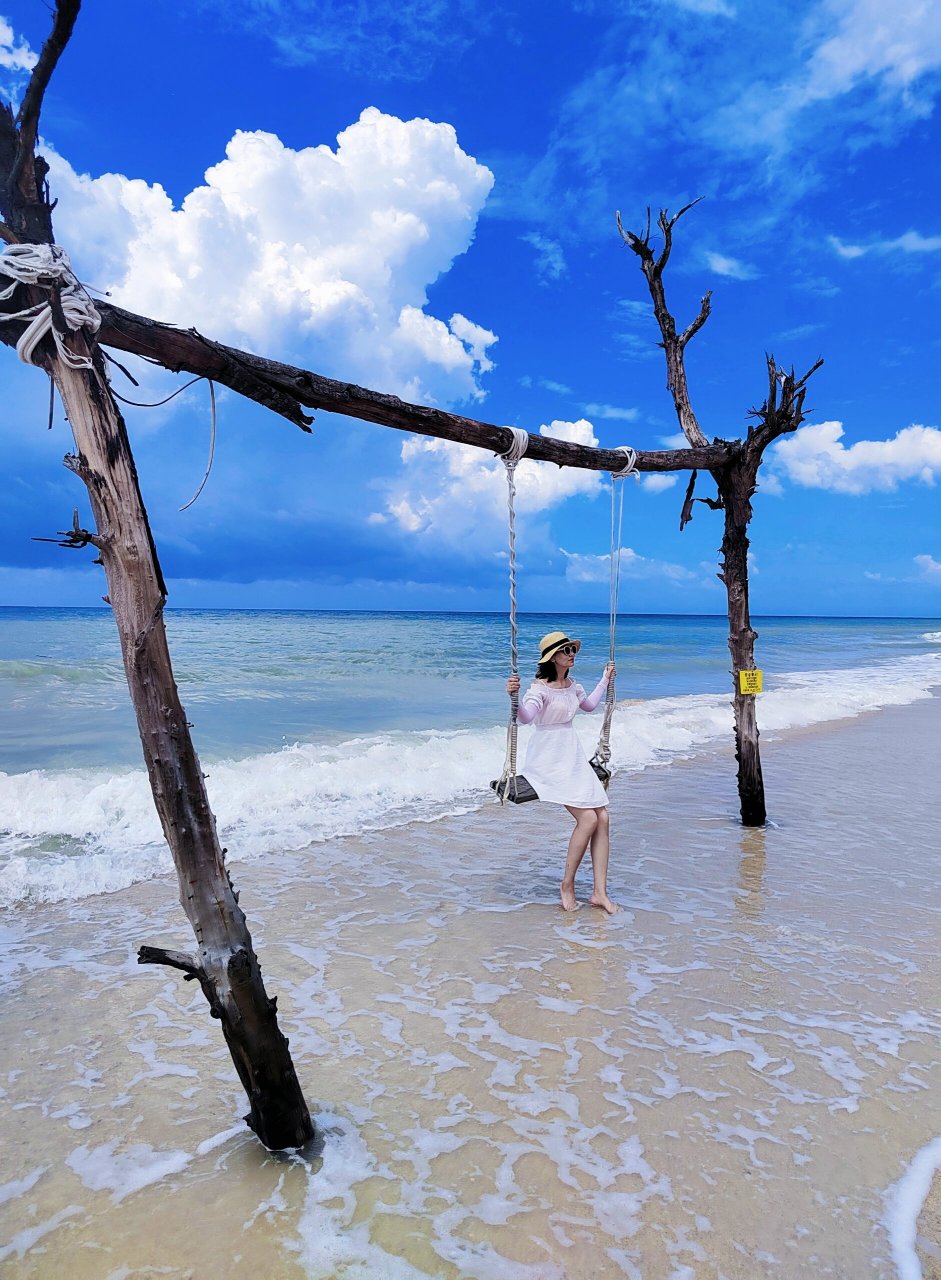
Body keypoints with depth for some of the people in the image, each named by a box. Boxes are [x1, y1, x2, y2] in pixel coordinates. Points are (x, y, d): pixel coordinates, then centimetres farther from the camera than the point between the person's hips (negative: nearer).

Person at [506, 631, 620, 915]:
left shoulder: (571, 684, 9)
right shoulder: (540, 687, -17)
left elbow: (589, 704, 29)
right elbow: (525, 717, -35)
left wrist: (605, 679, 35)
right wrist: (514, 696, -53)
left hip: (573, 756, 9)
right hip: (550, 760, -8)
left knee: (602, 817, 0)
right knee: (588, 819, -15)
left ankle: (599, 892, 8)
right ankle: (567, 885, 6)